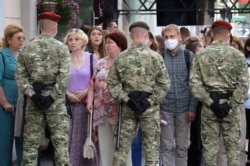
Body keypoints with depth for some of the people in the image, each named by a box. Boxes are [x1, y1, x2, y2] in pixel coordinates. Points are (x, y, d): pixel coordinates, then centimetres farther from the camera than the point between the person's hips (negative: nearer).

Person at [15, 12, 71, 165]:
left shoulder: (27, 48, 7)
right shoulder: (61, 47, -3)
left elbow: (20, 75, -1)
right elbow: (64, 76, -14)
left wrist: (33, 95, -5)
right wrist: (52, 97, -12)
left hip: (33, 99, 3)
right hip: (55, 99, -3)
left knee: (31, 142, 8)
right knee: (60, 141, 1)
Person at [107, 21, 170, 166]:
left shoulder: (120, 57, 2)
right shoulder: (154, 56, -6)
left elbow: (112, 83, 0)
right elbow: (164, 84, -10)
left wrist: (126, 99, -2)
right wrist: (152, 101, -5)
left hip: (128, 107, 3)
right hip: (149, 107, -3)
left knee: (123, 146, 10)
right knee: (151, 147, 5)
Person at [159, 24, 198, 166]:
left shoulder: (189, 56, 2)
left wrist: (192, 108, -6)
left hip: (184, 108, 0)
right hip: (165, 108, 0)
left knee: (182, 146, 8)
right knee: (167, 146, 4)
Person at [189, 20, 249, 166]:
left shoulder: (201, 55, 0)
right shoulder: (238, 55, -3)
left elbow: (194, 83, -7)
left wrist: (210, 103, -8)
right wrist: (230, 104, -9)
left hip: (209, 107, 1)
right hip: (231, 107, -1)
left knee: (210, 146, 9)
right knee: (233, 146, 8)